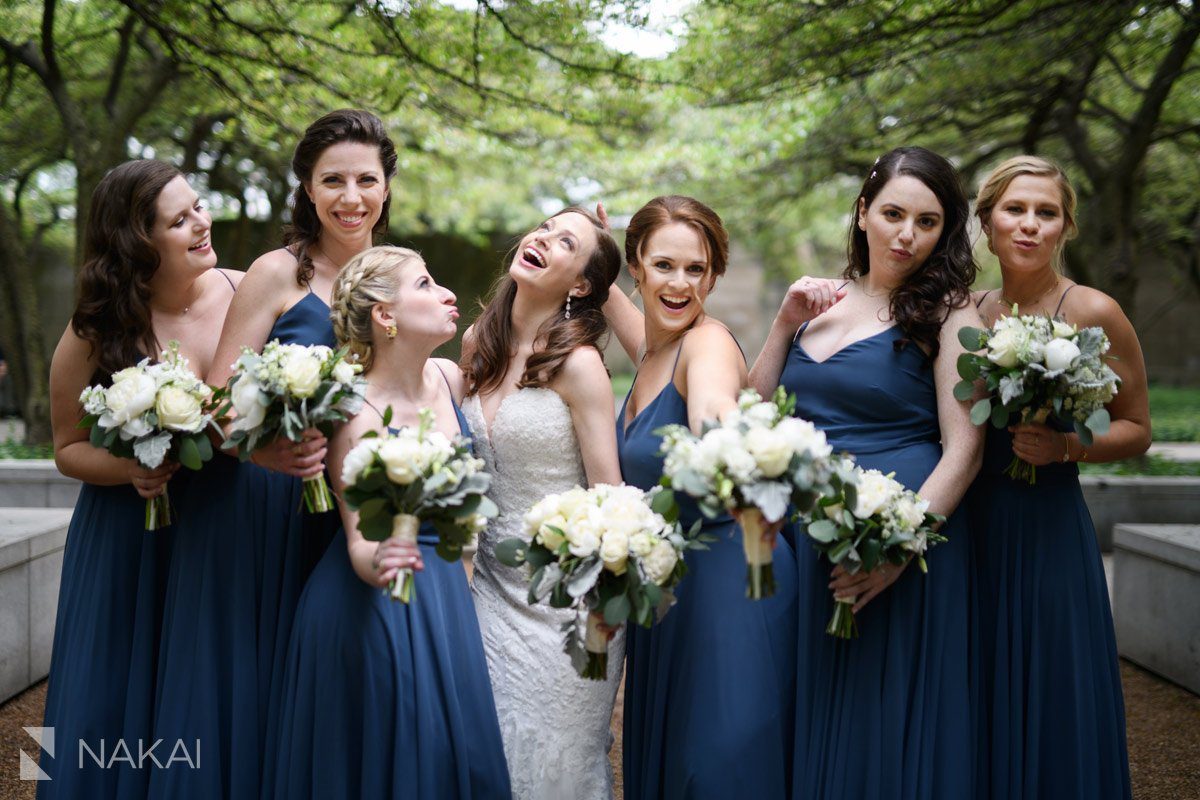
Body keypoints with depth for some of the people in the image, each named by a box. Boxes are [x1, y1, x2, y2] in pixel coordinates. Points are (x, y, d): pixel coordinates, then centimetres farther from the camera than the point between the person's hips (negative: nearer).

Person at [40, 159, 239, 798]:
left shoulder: (246, 293, -6)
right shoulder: (97, 332, -8)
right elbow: (68, 448, 1)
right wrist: (131, 469, -18)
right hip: (134, 546, -1)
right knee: (125, 709, 6)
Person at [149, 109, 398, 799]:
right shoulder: (279, 274, -7)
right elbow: (214, 402, -11)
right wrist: (261, 449, -29)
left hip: (342, 517, 4)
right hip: (256, 508, -4)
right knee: (241, 689, 1)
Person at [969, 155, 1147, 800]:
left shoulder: (1092, 312, -6)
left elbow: (1136, 430, 0)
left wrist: (1066, 446, -16)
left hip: (1047, 529, -4)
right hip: (970, 526, 4)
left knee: (1047, 711, 3)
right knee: (978, 710, 11)